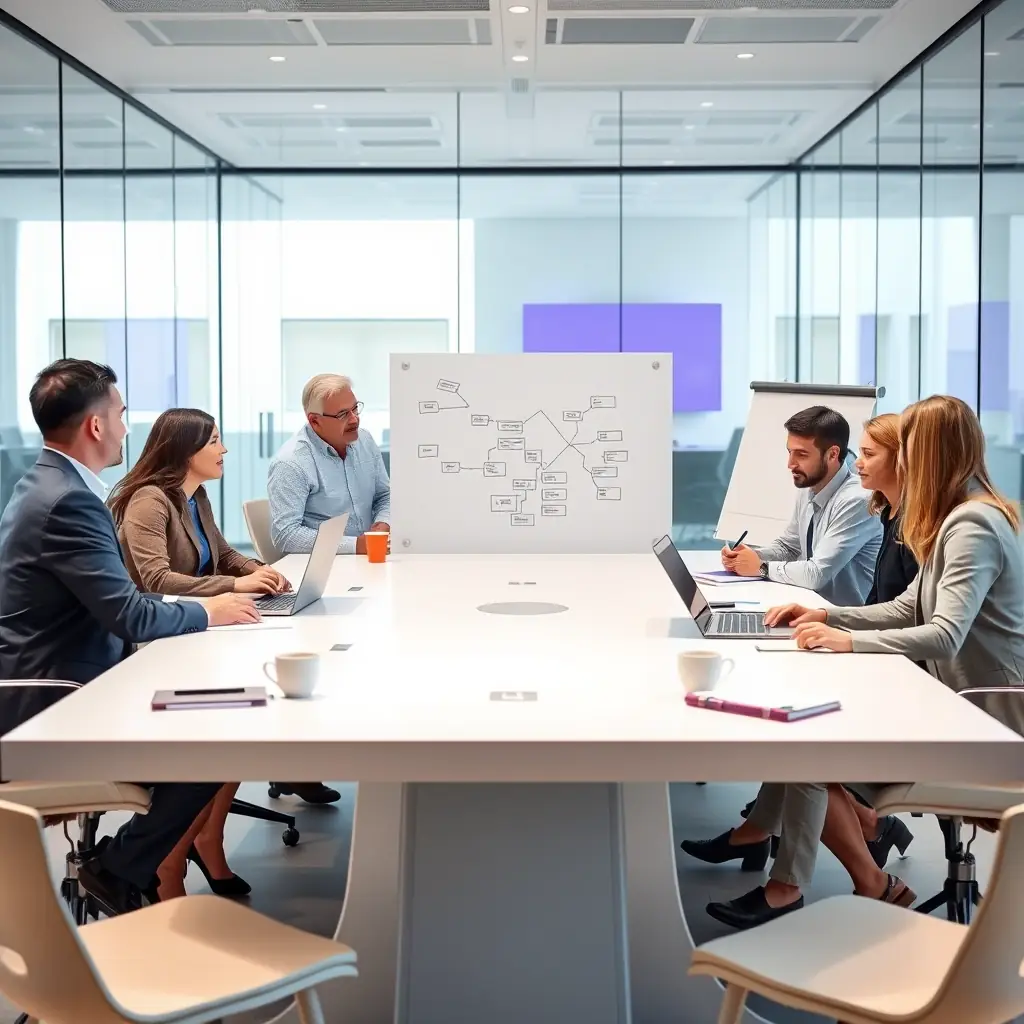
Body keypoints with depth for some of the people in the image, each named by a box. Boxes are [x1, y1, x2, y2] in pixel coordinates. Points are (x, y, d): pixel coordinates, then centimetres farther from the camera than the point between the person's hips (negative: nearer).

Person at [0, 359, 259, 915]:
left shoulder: (49, 483, 9)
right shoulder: (68, 502, -24)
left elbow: (115, 601, 14)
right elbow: (131, 617, -24)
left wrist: (189, 607, 3)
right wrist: (205, 611, -7)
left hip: (51, 681, 10)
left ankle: (163, 856, 19)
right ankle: (120, 868, 4)